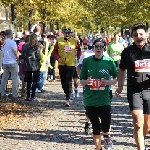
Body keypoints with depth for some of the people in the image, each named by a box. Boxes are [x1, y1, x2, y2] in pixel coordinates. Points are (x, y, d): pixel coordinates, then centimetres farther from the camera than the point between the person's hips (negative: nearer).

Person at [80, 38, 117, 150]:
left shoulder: (109, 62, -1)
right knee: (95, 128, 9)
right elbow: (81, 81, 7)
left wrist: (108, 82, -12)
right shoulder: (87, 61, 1)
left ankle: (106, 136, 22)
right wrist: (86, 81, -16)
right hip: (90, 99, 1)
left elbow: (116, 78, 8)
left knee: (105, 126, -13)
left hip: (104, 98, -1)